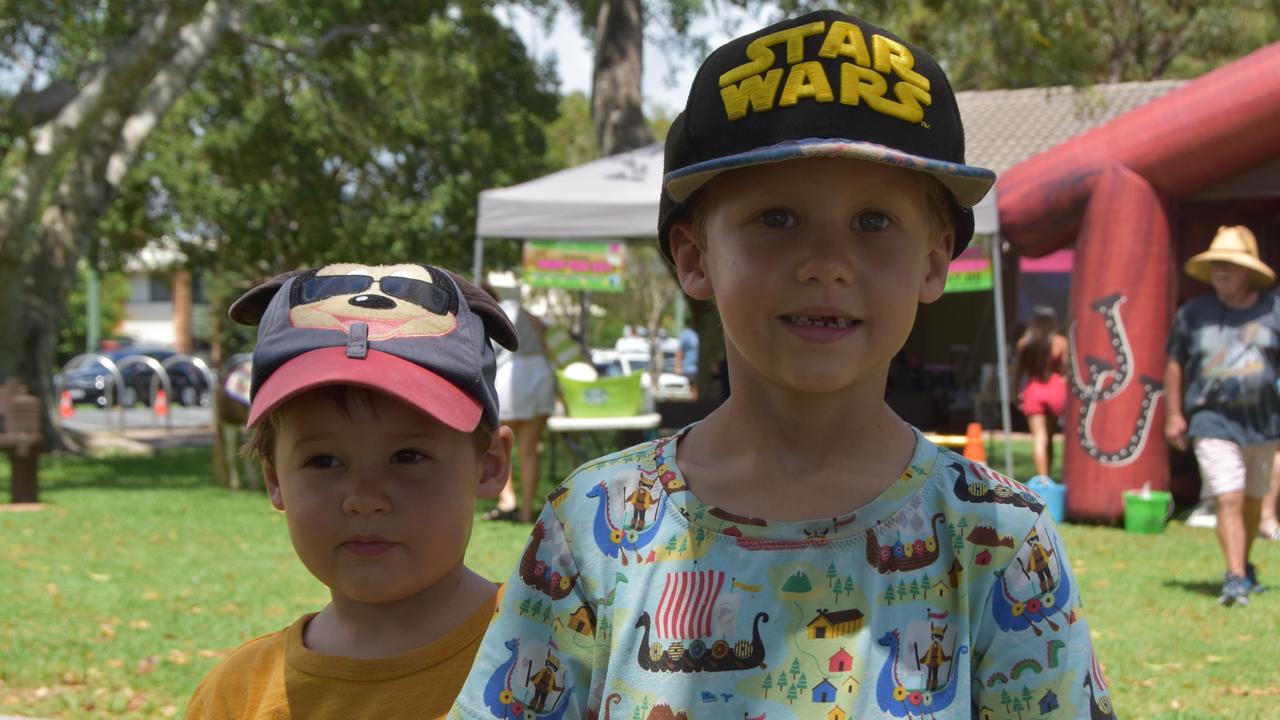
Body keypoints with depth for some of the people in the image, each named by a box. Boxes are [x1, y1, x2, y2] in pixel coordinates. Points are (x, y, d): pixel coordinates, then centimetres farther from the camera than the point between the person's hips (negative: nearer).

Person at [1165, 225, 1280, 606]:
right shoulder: (1193, 313, 2)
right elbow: (1175, 363, 9)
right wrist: (1173, 414, 5)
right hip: (1213, 421, -2)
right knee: (1229, 499, -14)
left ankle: (1244, 565, 35)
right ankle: (1235, 578, -15)